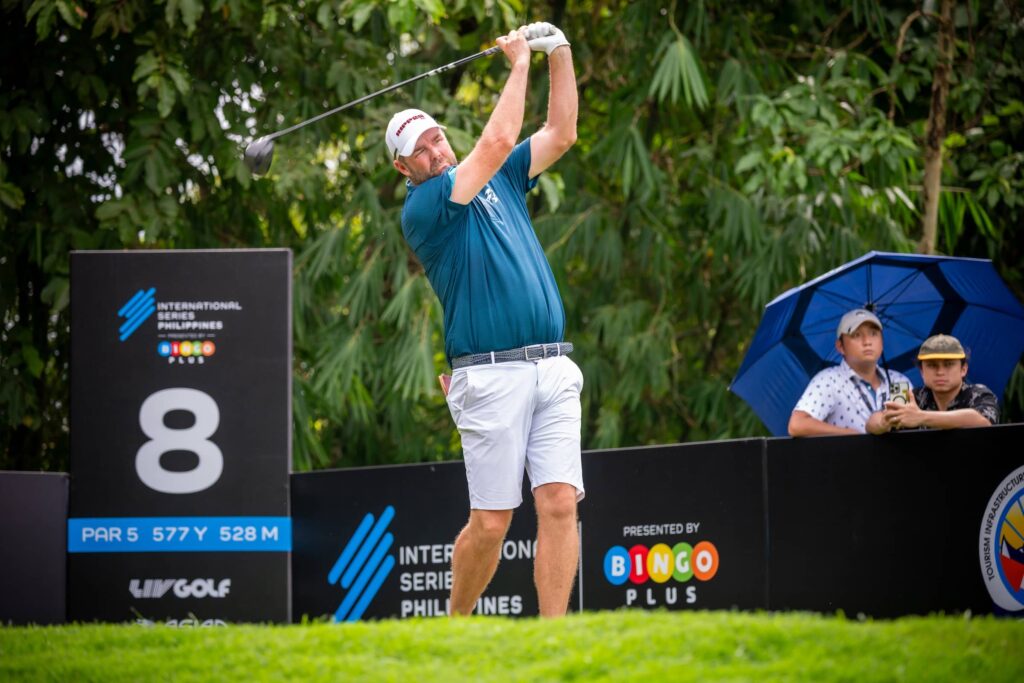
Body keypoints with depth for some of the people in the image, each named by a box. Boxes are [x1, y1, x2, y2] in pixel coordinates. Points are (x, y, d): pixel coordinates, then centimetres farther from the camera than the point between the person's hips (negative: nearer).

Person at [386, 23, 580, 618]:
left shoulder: (501, 180, 20)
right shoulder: (422, 208, -3)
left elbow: (560, 135, 20)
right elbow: (496, 140, -10)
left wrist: (560, 53, 11)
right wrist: (519, 64, 0)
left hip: (554, 369, 5)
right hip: (492, 377, -5)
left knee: (560, 504, -7)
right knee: (491, 522, -3)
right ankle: (454, 629, 18)